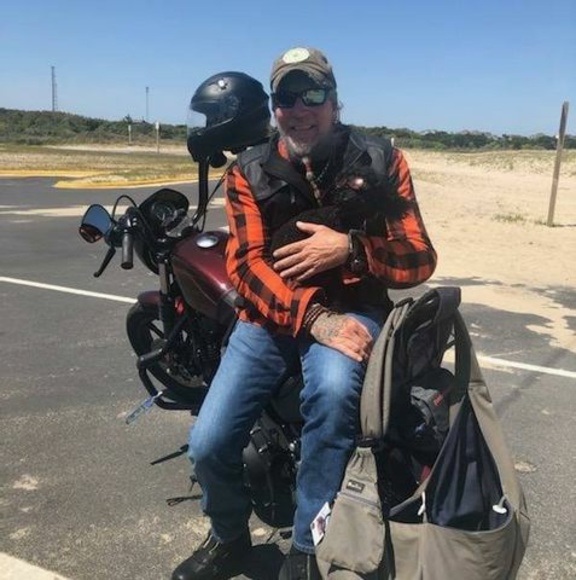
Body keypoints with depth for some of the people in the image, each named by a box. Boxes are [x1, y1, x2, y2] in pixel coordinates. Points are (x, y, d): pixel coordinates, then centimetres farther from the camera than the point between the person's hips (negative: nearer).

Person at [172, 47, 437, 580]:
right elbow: (245, 264, -10)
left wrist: (348, 249, -21)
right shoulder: (248, 172, 2)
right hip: (272, 312, 2)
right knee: (207, 444, -12)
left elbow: (420, 260, -2)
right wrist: (314, 319, -26)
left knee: (333, 388, -36)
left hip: (352, 307, -1)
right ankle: (229, 537, 24)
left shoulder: (381, 162, 0)